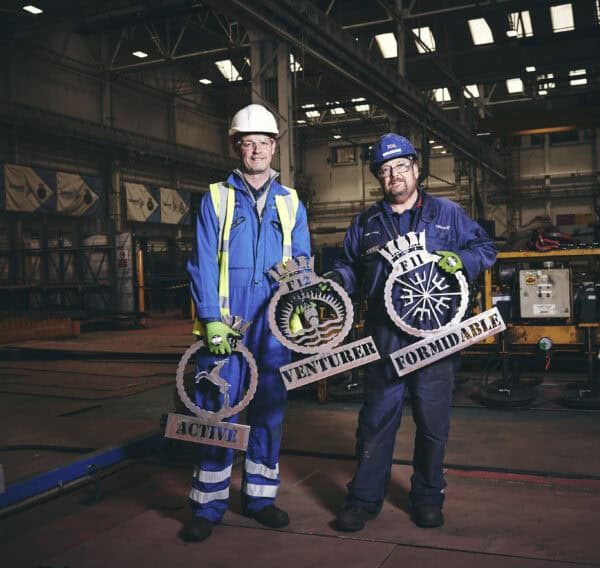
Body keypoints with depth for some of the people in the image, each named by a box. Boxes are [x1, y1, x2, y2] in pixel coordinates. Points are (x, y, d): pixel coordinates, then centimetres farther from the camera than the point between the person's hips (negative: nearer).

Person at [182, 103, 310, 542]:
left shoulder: (291, 203, 12)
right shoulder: (216, 198, 5)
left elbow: (303, 261, 9)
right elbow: (203, 263, -2)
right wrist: (212, 318, -11)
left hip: (274, 324, 3)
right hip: (225, 321, -2)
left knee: (269, 410, 9)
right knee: (218, 410, -2)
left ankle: (260, 496, 22)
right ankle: (209, 505, 10)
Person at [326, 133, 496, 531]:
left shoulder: (447, 214, 11)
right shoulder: (365, 224, 16)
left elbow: (486, 249, 9)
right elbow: (350, 269, 20)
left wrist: (460, 259, -11)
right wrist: (333, 282, -2)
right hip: (384, 337, 1)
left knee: (433, 420, 8)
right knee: (377, 418, 3)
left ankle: (428, 497, 25)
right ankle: (365, 498, 16)